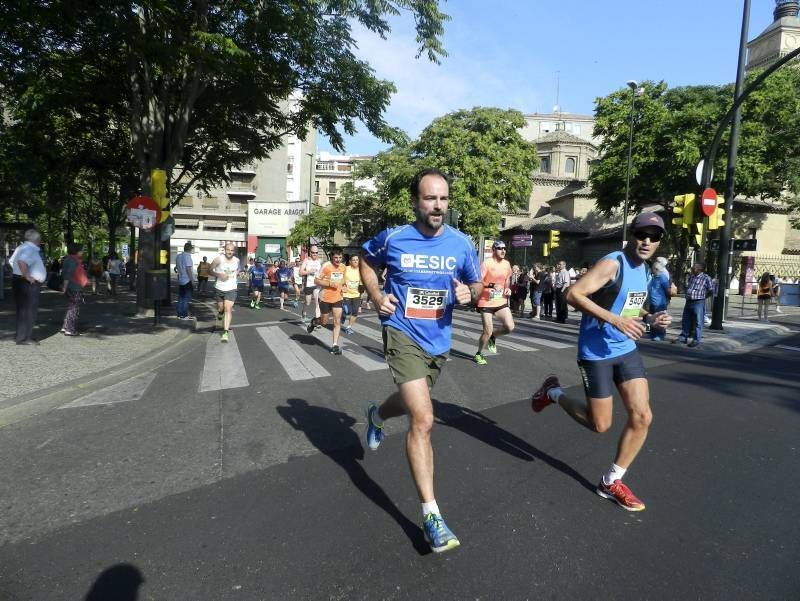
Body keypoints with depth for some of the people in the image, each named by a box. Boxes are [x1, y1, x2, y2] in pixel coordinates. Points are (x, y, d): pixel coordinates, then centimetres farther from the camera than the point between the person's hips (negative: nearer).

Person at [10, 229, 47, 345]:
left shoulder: (22, 247, 15)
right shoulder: (31, 250, -18)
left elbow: (11, 261, 27)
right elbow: (22, 262, -35)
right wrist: (27, 276, -25)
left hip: (18, 280, 11)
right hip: (28, 284, -11)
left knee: (23, 310, 15)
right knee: (28, 311, -6)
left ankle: (24, 336, 24)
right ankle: (23, 338, -3)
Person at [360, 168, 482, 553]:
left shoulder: (461, 244, -6)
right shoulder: (393, 238, -11)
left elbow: (477, 285, 8)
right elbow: (367, 260, 10)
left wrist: (469, 293, -16)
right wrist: (376, 296, -5)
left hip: (438, 340, 5)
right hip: (403, 333, -4)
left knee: (412, 402, 27)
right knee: (423, 419, -16)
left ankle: (376, 415, 64)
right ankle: (431, 514, -4)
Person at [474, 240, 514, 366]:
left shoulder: (507, 264, 7)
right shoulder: (487, 263, -12)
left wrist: (508, 289, 5)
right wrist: (492, 285, -33)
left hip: (501, 301, 5)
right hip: (486, 302, -5)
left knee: (510, 327, -9)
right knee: (487, 331, -5)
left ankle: (493, 337, 21)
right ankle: (479, 354, 20)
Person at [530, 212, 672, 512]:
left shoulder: (643, 268, 10)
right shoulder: (612, 263, -18)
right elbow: (573, 294, -27)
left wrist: (650, 318, 2)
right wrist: (614, 320, -31)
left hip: (626, 349, 8)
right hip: (596, 352, -8)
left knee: (642, 417, 0)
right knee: (600, 425, 2)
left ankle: (611, 482, 18)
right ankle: (553, 392, 28)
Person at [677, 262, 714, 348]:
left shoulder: (706, 278, -7)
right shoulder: (691, 277, 13)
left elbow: (711, 290, -3)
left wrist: (703, 296, 5)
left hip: (698, 303, -7)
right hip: (688, 302, 7)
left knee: (698, 323, -1)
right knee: (685, 321, 12)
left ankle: (696, 340, 3)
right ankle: (683, 337, 21)